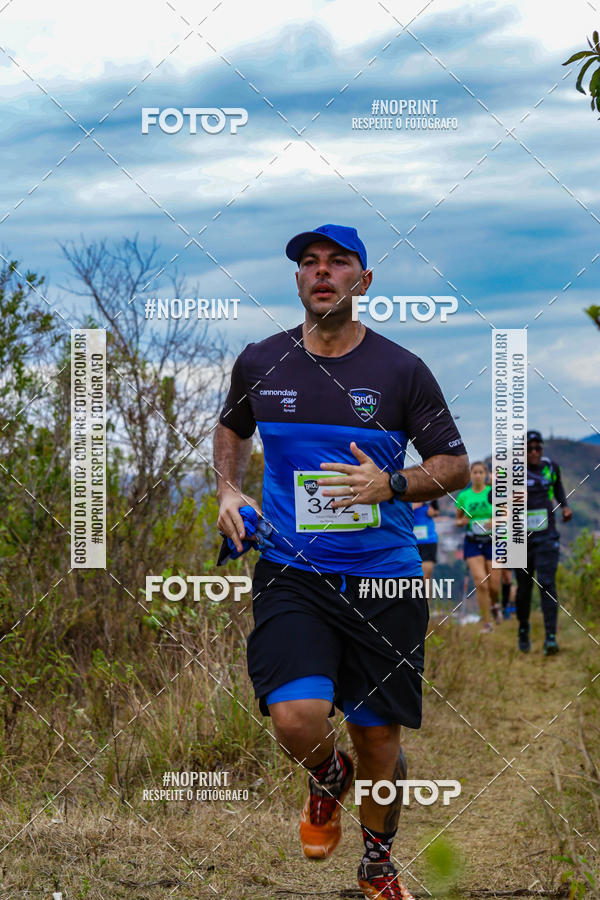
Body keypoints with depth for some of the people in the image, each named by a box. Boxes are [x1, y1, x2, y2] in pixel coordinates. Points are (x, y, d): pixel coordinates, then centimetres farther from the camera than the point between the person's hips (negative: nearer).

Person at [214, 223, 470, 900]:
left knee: (378, 738, 6)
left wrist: (390, 485, -14)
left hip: (384, 577, 0)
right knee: (296, 718, -21)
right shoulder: (259, 363, 4)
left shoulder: (401, 370, -2)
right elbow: (232, 428, 25)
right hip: (291, 574, 0)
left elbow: (456, 465, 4)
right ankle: (329, 776, 17)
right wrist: (228, 490, 6)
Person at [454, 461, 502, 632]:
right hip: (473, 543, 0)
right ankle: (486, 623, -2)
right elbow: (458, 520, 14)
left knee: (494, 586, 0)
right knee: (481, 584, -14)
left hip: (492, 542, 0)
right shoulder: (463, 496, 2)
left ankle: (494, 605, 36)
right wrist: (462, 521, -9)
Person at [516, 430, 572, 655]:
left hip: (547, 537, 1)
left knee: (547, 584, -13)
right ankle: (523, 630, 30)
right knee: (524, 588, 6)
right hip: (522, 538, -1)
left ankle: (551, 637, -16)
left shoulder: (551, 467, 4)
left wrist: (565, 506, 11)